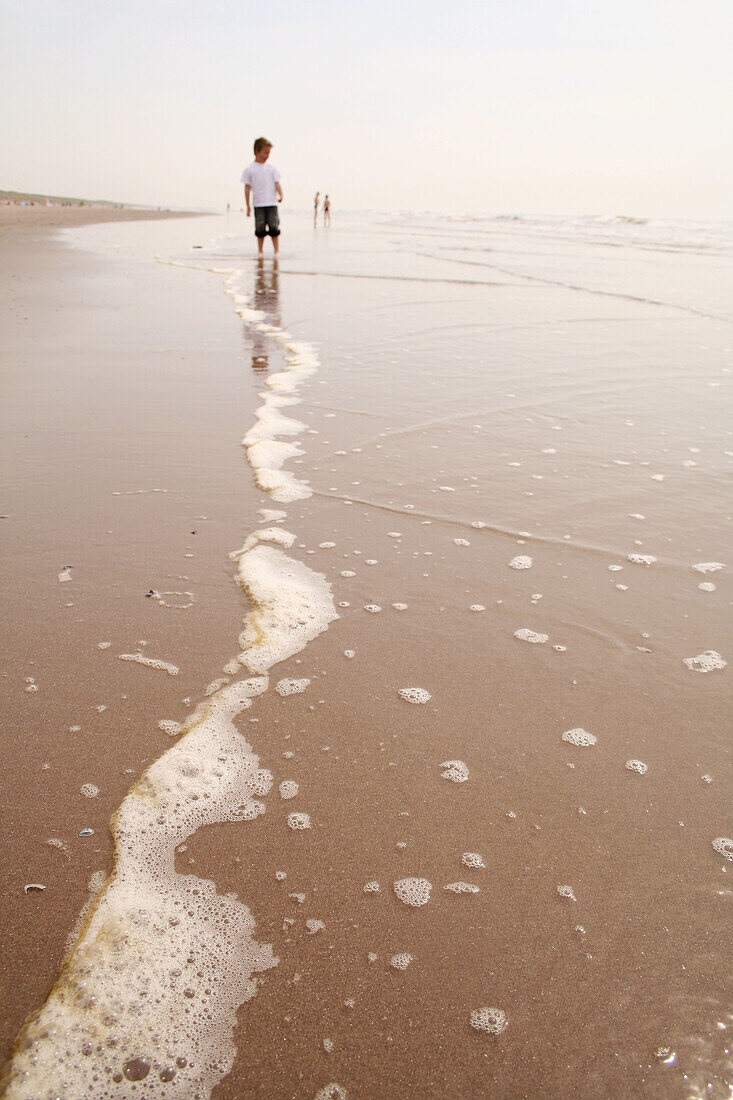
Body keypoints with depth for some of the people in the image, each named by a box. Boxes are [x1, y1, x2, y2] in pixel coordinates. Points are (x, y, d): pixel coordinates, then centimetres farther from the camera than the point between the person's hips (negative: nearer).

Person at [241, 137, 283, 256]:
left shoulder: (271, 168, 8)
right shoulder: (249, 170, 4)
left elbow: (277, 183, 6)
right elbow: (247, 188, 5)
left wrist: (280, 195, -13)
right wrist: (248, 206, 3)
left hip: (272, 203, 1)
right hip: (258, 205, -1)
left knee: (274, 228, -5)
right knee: (260, 229, 0)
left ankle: (277, 250, 2)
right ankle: (260, 251, 12)